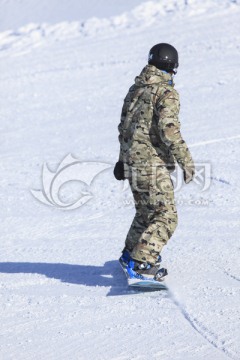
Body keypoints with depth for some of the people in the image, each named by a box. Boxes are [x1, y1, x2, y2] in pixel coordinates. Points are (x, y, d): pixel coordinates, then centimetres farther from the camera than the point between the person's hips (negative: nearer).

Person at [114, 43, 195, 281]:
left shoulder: (135, 89, 13)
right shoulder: (166, 93, -13)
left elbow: (124, 127, 20)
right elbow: (168, 130, -22)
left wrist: (123, 159, 30)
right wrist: (186, 161, -16)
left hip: (132, 162, 9)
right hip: (153, 164, -9)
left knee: (146, 212, 25)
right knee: (165, 216, -7)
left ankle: (130, 254, 38)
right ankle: (140, 264, -17)